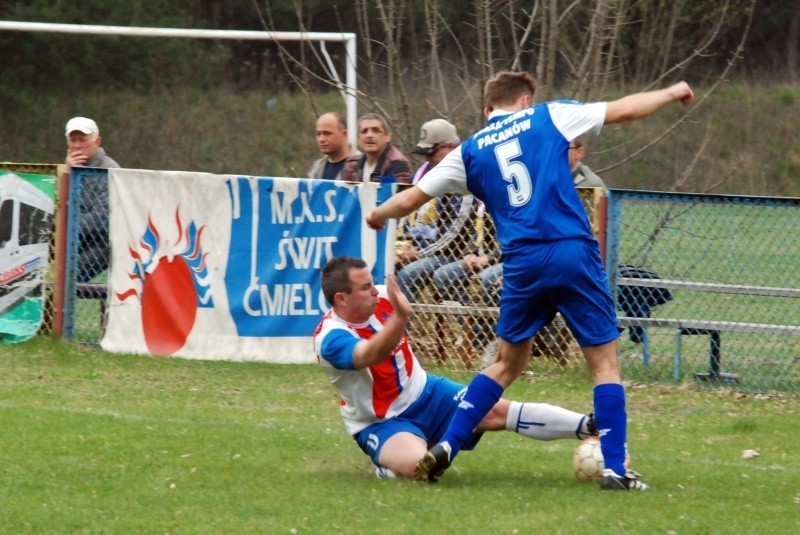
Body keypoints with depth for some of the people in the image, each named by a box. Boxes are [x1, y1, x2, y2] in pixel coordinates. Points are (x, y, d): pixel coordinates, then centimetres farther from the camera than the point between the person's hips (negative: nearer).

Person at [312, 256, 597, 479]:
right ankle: (387, 462, -1)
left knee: (497, 411, -9)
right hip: (381, 422, -6)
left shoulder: (380, 299, -10)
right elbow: (372, 355, -49)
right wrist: (400, 317, -64)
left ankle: (589, 425, -9)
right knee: (418, 464, -35)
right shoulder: (331, 338, -29)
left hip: (424, 393, 6)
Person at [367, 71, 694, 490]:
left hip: (521, 264, 3)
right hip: (573, 253, -3)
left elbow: (410, 199, 18)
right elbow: (624, 109, 11)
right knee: (605, 360, 5)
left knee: (507, 363, 21)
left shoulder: (470, 152, 14)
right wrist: (672, 93, 28)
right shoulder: (548, 118, 9)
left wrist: (378, 216, 39)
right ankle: (614, 468, -3)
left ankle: (446, 446, 13)